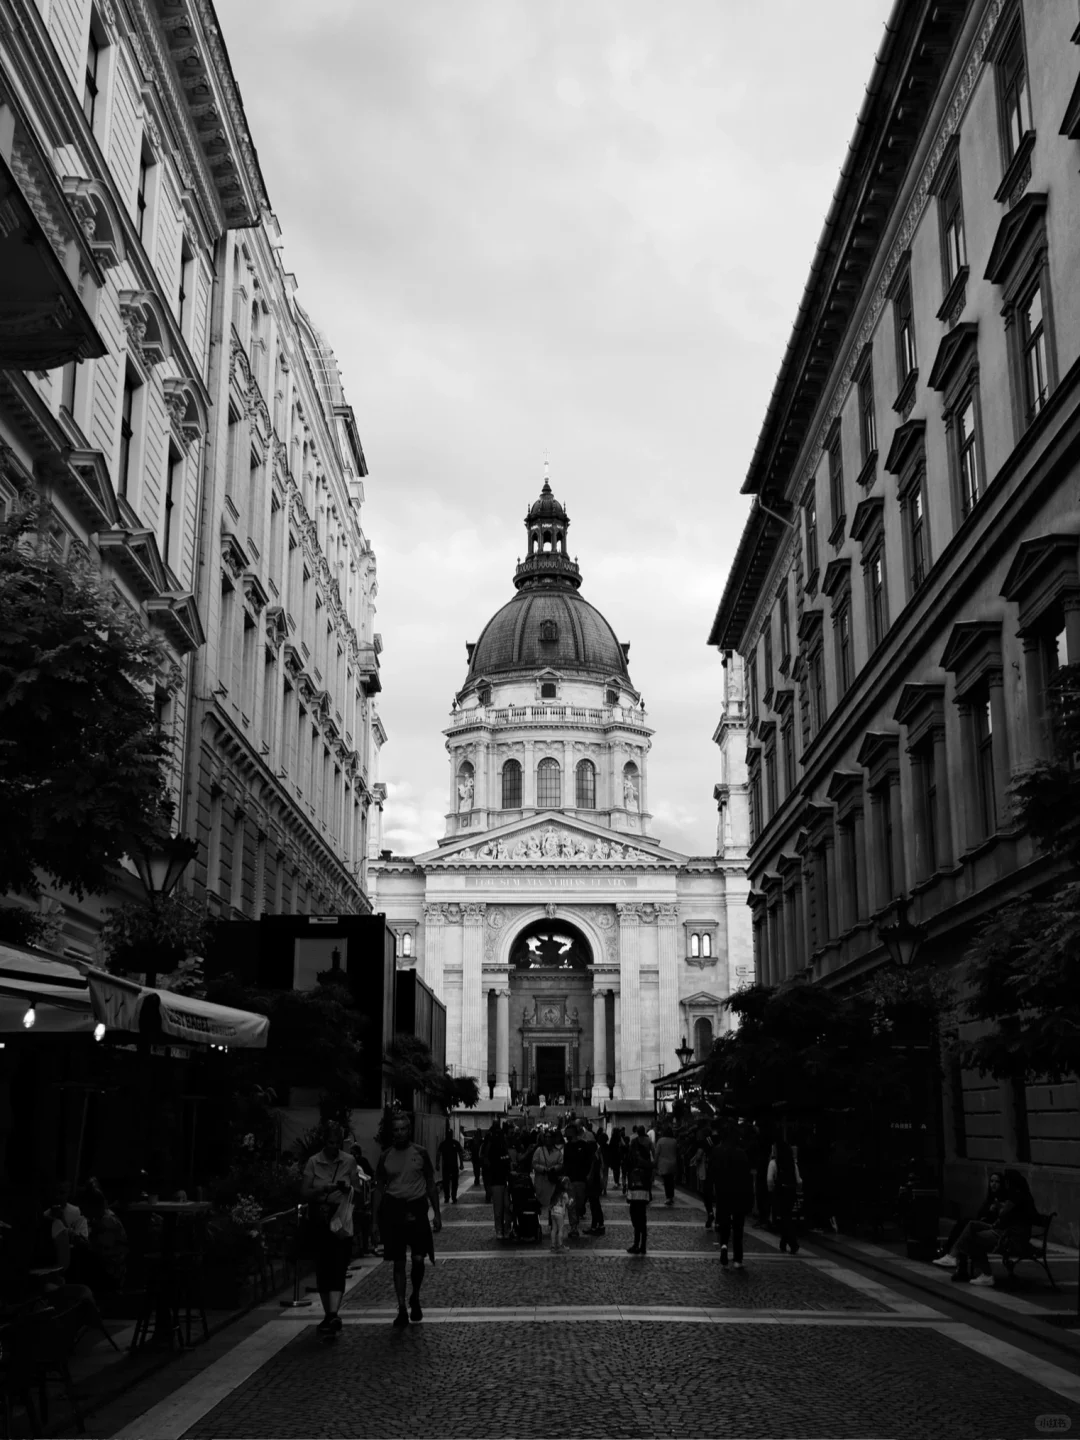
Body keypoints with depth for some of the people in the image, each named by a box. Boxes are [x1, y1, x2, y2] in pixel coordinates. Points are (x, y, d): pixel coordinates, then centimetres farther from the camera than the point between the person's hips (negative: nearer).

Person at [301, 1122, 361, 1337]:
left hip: (341, 1219, -1)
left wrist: (349, 1188, -15)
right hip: (319, 1220, 1)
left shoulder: (349, 1161, 3)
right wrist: (323, 1189, -19)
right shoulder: (313, 1162, 1)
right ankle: (329, 1314, 16)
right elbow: (304, 1192, -2)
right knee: (322, 1268, 4)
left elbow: (357, 1190, 7)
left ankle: (333, 1314, -19)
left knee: (338, 1267, -12)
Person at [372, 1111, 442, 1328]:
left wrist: (437, 1214, 1)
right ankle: (402, 1309, 11)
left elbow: (431, 1184, 7)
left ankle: (415, 1298, 22)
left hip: (416, 1208, -1)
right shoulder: (385, 1156, 4)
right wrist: (376, 1221, 4)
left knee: (418, 1259, -4)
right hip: (393, 1209, 1)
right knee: (398, 1263, 2)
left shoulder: (420, 1153, 2)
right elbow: (379, 1189, 8)